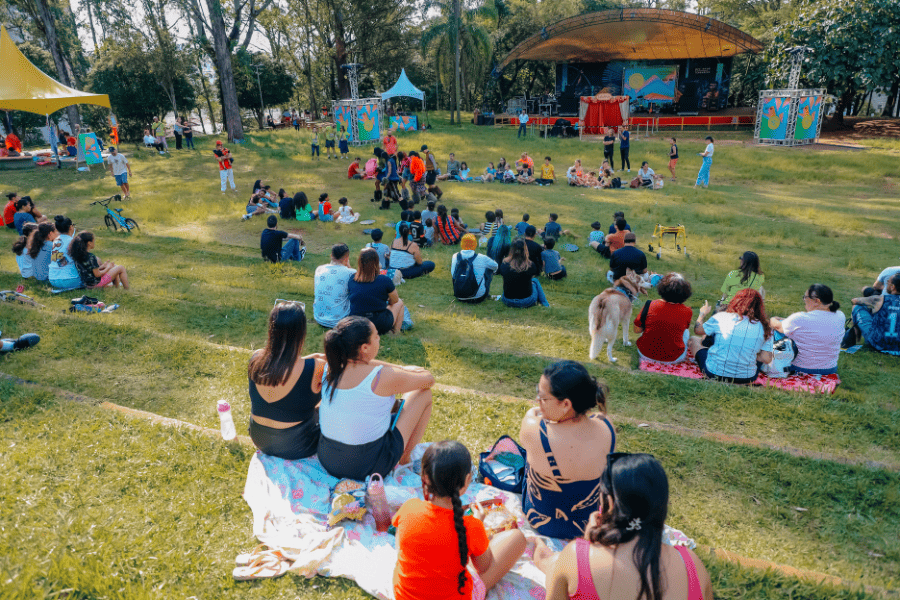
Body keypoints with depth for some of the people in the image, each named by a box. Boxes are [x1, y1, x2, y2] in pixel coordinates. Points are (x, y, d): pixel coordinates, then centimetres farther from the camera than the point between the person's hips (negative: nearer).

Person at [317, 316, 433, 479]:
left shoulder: (330, 368, -6)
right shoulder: (382, 377, -23)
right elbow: (428, 379, -6)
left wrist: (401, 369, 16)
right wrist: (406, 372, 15)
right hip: (368, 467, -6)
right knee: (423, 393, 6)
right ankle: (404, 459, 21)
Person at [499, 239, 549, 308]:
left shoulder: (504, 265, -13)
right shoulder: (530, 266, -17)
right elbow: (538, 272, 5)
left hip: (508, 301, 2)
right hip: (527, 302, -2)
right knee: (535, 281, 27)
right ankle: (544, 303, 38)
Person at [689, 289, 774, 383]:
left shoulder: (721, 317, -10)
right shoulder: (765, 328, -5)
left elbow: (697, 330, 6)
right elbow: (766, 359, -4)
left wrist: (703, 314, 26)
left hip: (714, 373, -1)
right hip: (747, 378, 2)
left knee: (693, 340, 21)